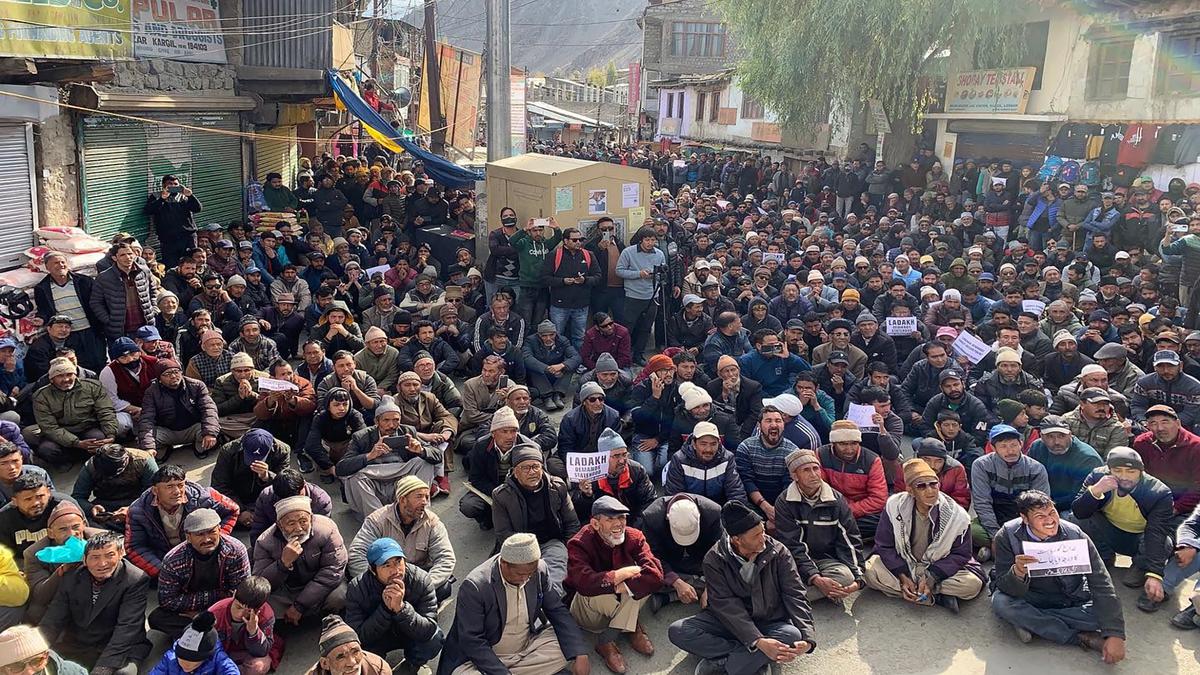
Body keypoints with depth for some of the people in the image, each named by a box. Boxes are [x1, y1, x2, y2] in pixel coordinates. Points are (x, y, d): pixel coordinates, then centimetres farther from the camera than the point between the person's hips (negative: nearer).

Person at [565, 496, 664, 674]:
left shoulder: (634, 537, -11)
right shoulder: (579, 544, -23)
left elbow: (656, 575, -25)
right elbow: (585, 583, -42)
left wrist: (622, 587, -37)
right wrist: (628, 572, -31)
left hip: (621, 605, 4)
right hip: (589, 616, -3)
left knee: (644, 579, -24)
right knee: (594, 594, -37)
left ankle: (606, 641, -13)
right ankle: (633, 628, -8)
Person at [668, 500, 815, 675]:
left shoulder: (779, 553, -9)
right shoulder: (715, 559, -13)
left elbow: (795, 595, -13)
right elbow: (726, 605, -20)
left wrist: (807, 639, -30)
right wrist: (758, 642, -33)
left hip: (769, 624, 0)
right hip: (728, 623, 0)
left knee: (793, 635, -34)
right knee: (677, 630, -23)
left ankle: (720, 661, -26)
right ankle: (757, 659, -24)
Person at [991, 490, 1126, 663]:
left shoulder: (1075, 535, -19)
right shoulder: (1007, 536, -20)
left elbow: (1102, 585, -19)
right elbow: (1006, 589, -20)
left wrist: (1115, 634, -29)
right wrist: (1017, 573, -45)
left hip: (1070, 602, 1)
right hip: (1028, 600, 0)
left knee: (1103, 612, -27)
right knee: (1000, 602, -32)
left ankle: (1031, 622, -15)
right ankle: (1080, 637, -21)